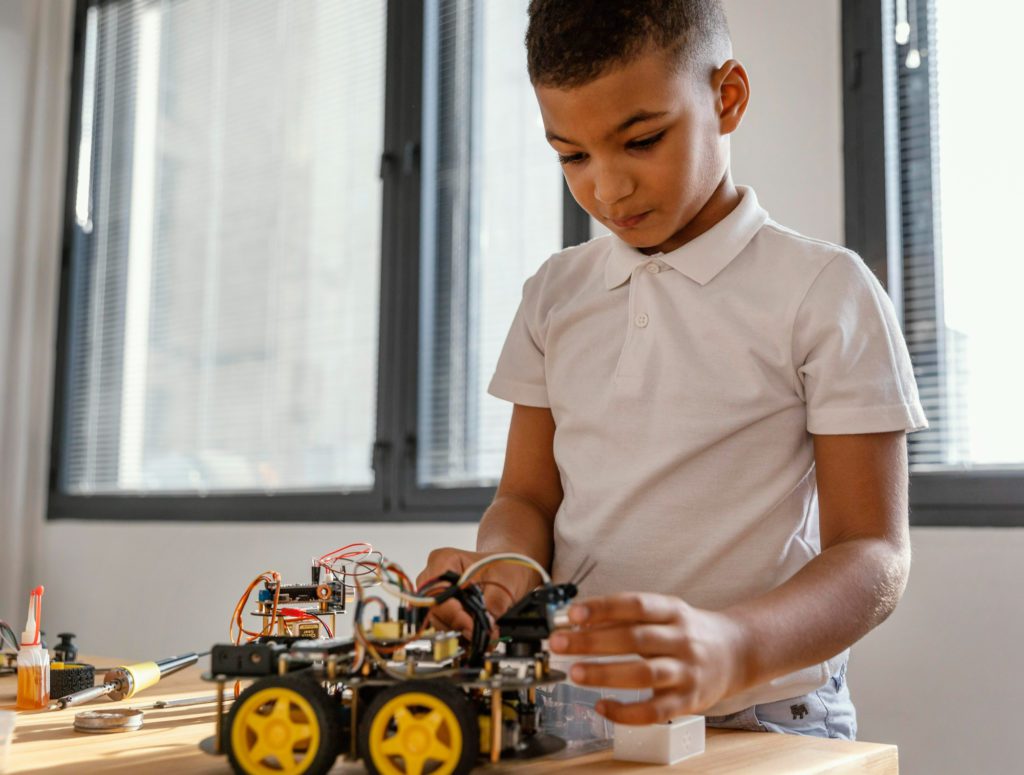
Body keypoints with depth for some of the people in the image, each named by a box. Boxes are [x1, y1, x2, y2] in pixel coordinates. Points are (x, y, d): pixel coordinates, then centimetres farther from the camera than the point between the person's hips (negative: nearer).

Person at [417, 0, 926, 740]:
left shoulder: (824, 290, -3)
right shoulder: (555, 294, 10)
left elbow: (874, 561, -8)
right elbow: (528, 496, 12)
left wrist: (730, 650, -28)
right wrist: (502, 564, -12)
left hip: (760, 721, -3)